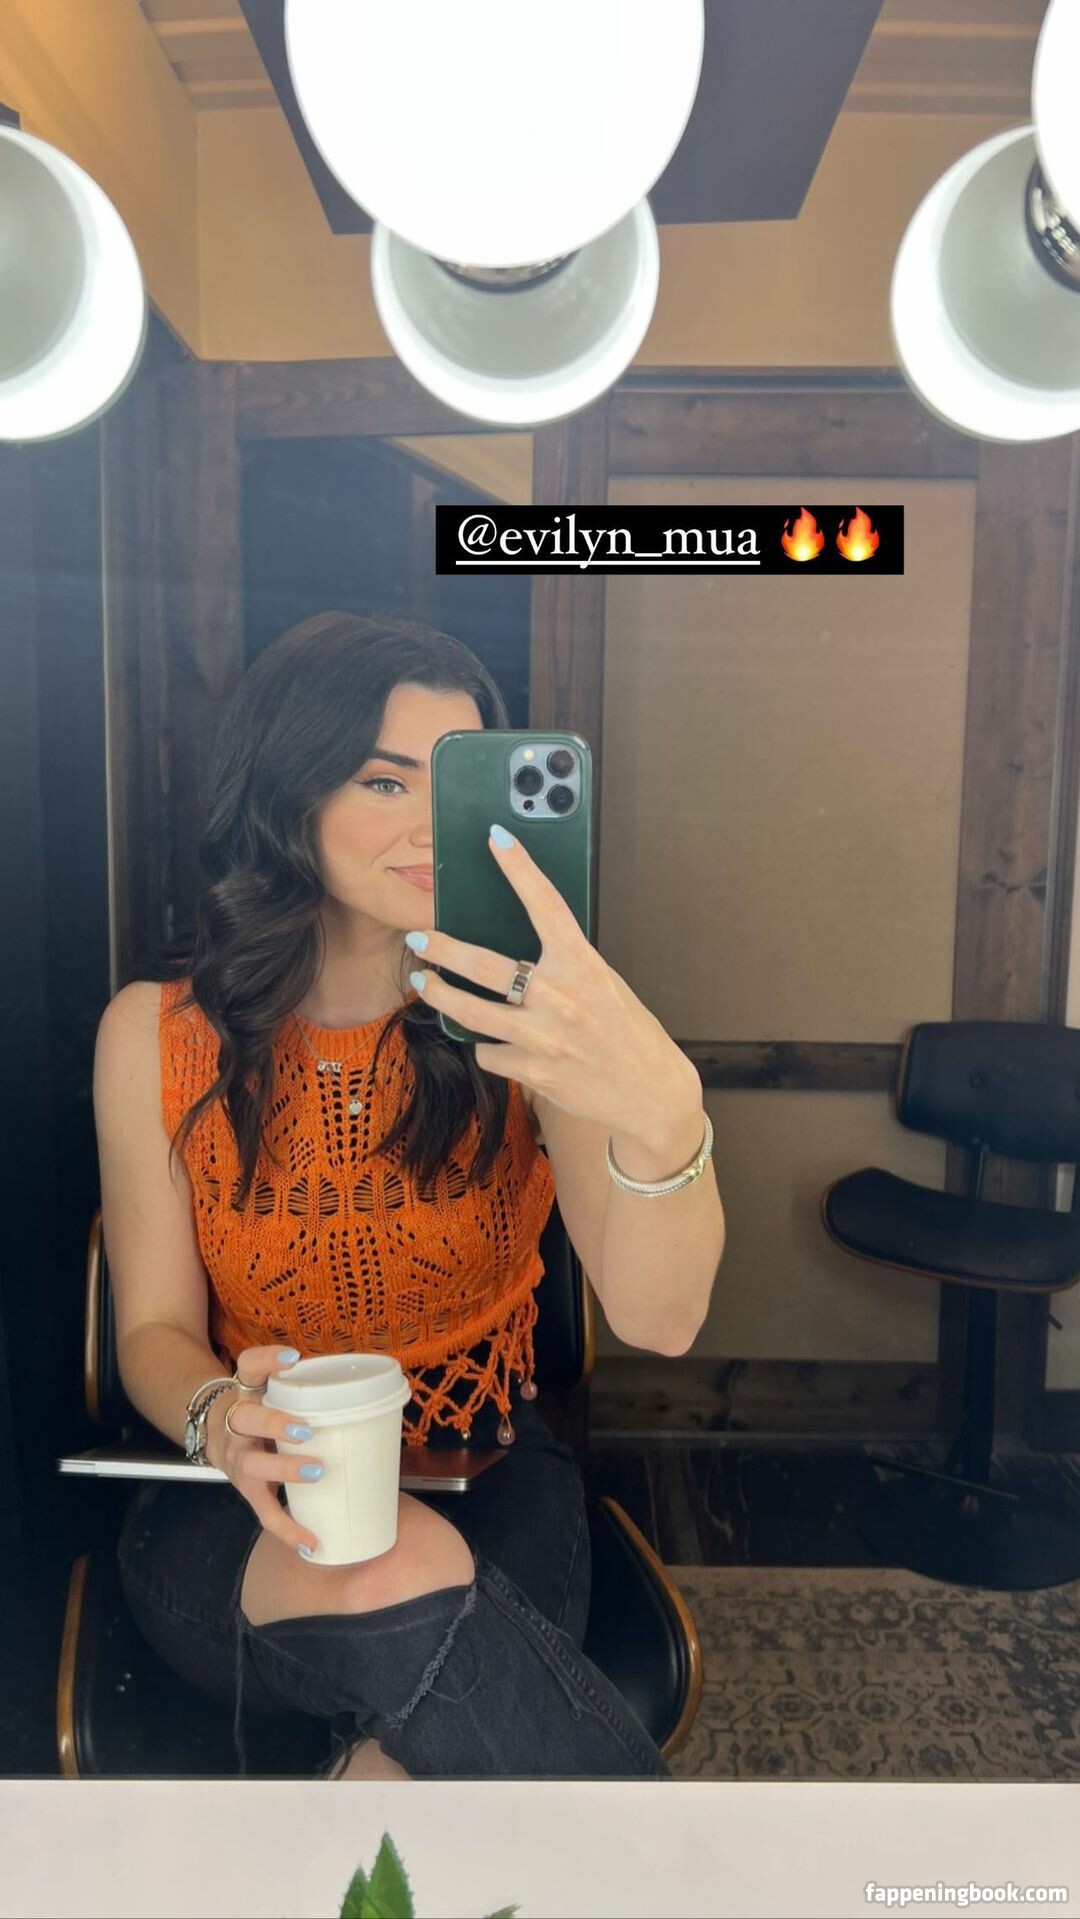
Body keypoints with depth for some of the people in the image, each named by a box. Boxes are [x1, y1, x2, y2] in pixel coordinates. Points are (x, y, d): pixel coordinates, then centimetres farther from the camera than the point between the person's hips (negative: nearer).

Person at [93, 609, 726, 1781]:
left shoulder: (521, 1021, -10)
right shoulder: (155, 1032, -6)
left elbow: (658, 1320, -23)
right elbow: (153, 1329, 0)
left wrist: (660, 1113, -45)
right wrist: (224, 1417, -25)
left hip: (484, 1490, 0)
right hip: (244, 1511, 1)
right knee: (405, 1580, -32)